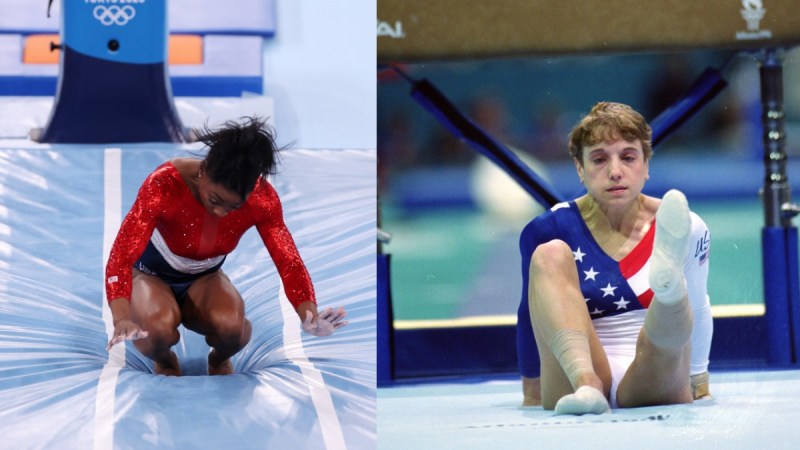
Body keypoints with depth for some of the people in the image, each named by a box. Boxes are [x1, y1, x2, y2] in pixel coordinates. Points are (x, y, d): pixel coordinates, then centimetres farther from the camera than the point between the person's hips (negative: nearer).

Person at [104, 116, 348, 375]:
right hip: (153, 276, -2)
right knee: (160, 327, -36)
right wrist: (122, 319, -55)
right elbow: (122, 255, -38)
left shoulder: (262, 198, -23)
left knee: (231, 325, -32)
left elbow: (288, 261, -22)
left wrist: (310, 317, -42)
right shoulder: (164, 185, -34)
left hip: (204, 279, 2)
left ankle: (220, 361, 5)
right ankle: (164, 363, 2)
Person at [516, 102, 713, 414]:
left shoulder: (689, 230, 5)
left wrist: (700, 384, 33)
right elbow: (530, 318, 14)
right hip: (571, 389, 0)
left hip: (654, 388, 0)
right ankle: (585, 384, -46)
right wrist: (532, 395, 23)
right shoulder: (547, 230, 1)